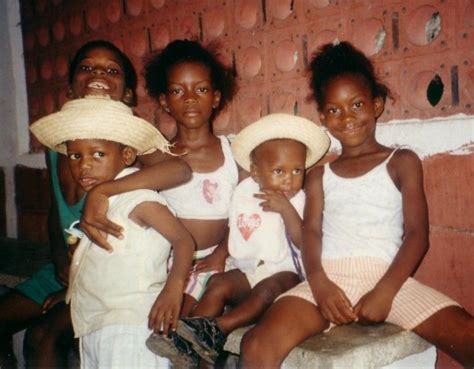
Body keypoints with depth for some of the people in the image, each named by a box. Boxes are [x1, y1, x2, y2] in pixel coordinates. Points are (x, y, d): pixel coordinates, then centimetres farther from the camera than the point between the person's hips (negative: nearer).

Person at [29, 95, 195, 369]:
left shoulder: (137, 195, -14)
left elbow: (183, 239, -19)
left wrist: (174, 286, -33)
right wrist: (71, 290, 17)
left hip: (129, 326, -9)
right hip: (95, 325, 9)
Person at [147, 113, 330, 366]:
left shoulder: (299, 200, -4)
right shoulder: (243, 193, 6)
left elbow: (304, 243, -16)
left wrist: (286, 210, -24)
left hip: (285, 272, -3)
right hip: (245, 270, 4)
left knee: (266, 291, -33)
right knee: (218, 284, -23)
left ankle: (216, 329, -42)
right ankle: (187, 341, -32)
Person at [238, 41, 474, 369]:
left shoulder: (402, 162, 13)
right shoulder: (320, 173, 21)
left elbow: (417, 234, 3)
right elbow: (311, 232, 7)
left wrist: (384, 292, -13)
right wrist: (319, 284, -14)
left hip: (388, 277, -1)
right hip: (329, 279, 1)